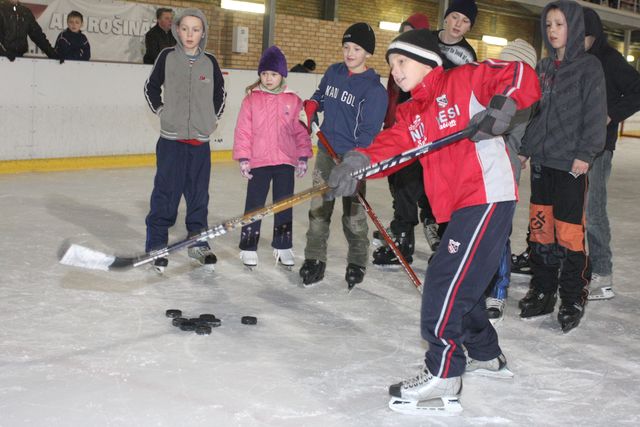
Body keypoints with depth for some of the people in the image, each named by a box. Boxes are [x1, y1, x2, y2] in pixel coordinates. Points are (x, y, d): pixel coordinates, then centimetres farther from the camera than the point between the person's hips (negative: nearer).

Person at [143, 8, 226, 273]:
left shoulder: (210, 62, 5)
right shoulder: (167, 57, -1)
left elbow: (220, 93, 20)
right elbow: (151, 87, 9)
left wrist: (213, 117, 12)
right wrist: (160, 110, 0)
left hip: (200, 140, 3)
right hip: (171, 138, -2)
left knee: (199, 194, 8)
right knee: (165, 194, -3)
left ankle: (198, 244, 20)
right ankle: (156, 246, 5)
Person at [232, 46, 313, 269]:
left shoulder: (293, 100, 2)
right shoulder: (251, 99, -2)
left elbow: (301, 130, 5)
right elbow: (243, 130, -2)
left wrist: (303, 157, 2)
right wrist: (243, 158, -6)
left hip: (286, 161, 2)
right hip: (258, 161, -1)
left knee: (284, 205, 10)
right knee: (254, 205, 4)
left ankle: (283, 246, 22)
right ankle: (248, 247, 11)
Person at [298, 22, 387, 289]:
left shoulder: (374, 89, -12)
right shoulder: (333, 73, 6)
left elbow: (369, 132, -16)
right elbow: (320, 96, 27)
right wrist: (309, 108, 6)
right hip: (326, 151, 5)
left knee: (353, 215, 4)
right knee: (318, 210, 5)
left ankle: (357, 263, 20)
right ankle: (314, 260, 13)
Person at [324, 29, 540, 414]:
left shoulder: (464, 80, -2)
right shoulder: (410, 115, 17)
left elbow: (522, 76, -8)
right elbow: (391, 145, -1)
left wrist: (502, 106, -25)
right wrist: (359, 162, -20)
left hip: (488, 197, -8)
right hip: (459, 205, 9)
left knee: (447, 281, -12)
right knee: (461, 282, 18)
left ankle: (443, 379, -7)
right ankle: (486, 355, 39)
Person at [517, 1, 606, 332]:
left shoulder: (588, 66, -5)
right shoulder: (543, 67, 13)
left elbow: (595, 114, -10)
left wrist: (585, 154, -17)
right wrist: (525, 148, 15)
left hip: (571, 164, -6)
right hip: (542, 160, 6)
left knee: (569, 231, -5)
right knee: (540, 227, 9)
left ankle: (573, 300, 6)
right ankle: (543, 292, 20)